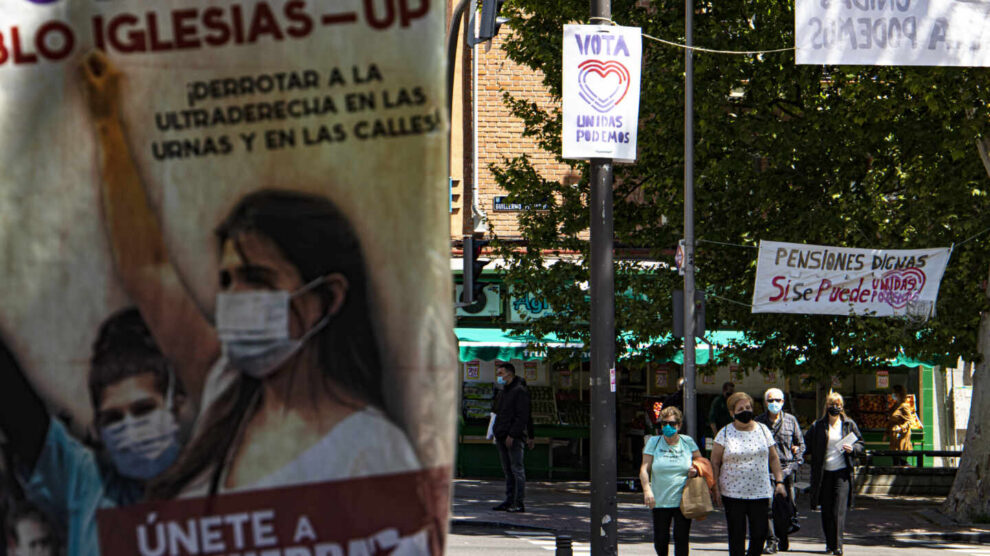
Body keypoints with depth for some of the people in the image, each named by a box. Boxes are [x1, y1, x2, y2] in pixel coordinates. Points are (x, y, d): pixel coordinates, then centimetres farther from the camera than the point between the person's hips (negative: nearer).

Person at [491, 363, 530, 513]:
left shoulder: (520, 391, -8)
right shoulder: (503, 392, 20)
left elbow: (522, 416, -15)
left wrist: (512, 435, -20)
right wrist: (497, 435, 16)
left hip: (514, 438, -9)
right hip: (502, 438, 9)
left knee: (517, 470, -8)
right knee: (508, 471, 9)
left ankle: (520, 503, -8)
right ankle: (509, 501, 12)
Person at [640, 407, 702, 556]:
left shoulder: (688, 442, 5)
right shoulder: (653, 442, 2)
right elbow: (644, 468, -4)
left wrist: (695, 470, -8)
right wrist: (647, 490, -17)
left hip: (683, 501, 0)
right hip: (660, 501, 0)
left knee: (681, 539, -3)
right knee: (660, 540, 4)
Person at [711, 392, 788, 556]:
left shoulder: (762, 430, 8)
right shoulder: (725, 433, 0)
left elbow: (773, 458, 13)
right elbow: (715, 463, 2)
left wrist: (779, 481, 5)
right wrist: (716, 489, -4)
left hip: (760, 492, 2)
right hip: (733, 492, -2)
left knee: (760, 535, -1)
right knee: (736, 536, 0)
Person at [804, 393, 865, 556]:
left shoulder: (849, 424, 7)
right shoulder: (818, 426, 6)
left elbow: (861, 444, 12)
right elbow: (806, 443, 14)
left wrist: (852, 449, -7)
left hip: (842, 471, -1)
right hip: (824, 473, 1)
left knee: (839, 510, -11)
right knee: (826, 510, 5)